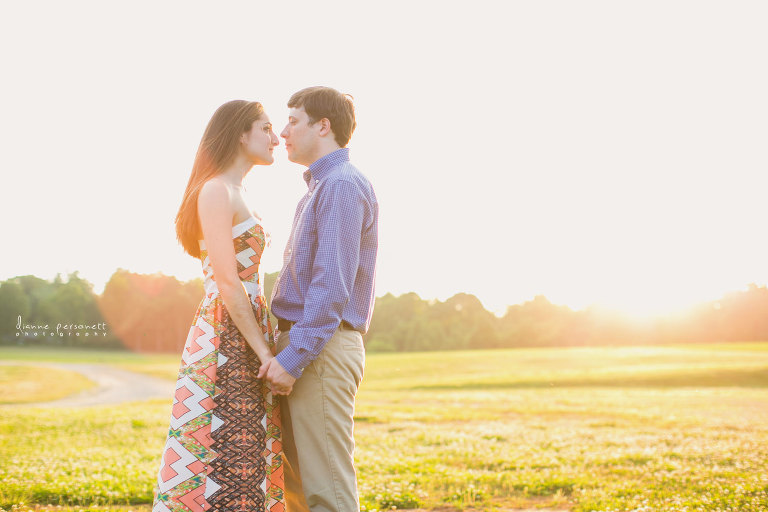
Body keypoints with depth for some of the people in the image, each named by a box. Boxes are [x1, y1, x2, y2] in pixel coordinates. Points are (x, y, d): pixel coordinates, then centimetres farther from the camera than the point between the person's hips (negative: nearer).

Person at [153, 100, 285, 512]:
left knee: (245, 461, 10)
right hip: (226, 343, -9)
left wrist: (267, 351, 16)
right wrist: (266, 354, -16)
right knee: (221, 461, -6)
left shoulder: (234, 196, 19)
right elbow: (227, 284, -17)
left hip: (246, 344, 9)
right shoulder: (215, 191, -10)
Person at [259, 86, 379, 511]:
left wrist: (293, 356, -21)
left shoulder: (343, 185, -10)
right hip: (303, 345, 10)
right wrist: (286, 349, 17)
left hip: (319, 349, -10)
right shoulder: (319, 188, 22)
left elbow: (332, 284, -19)